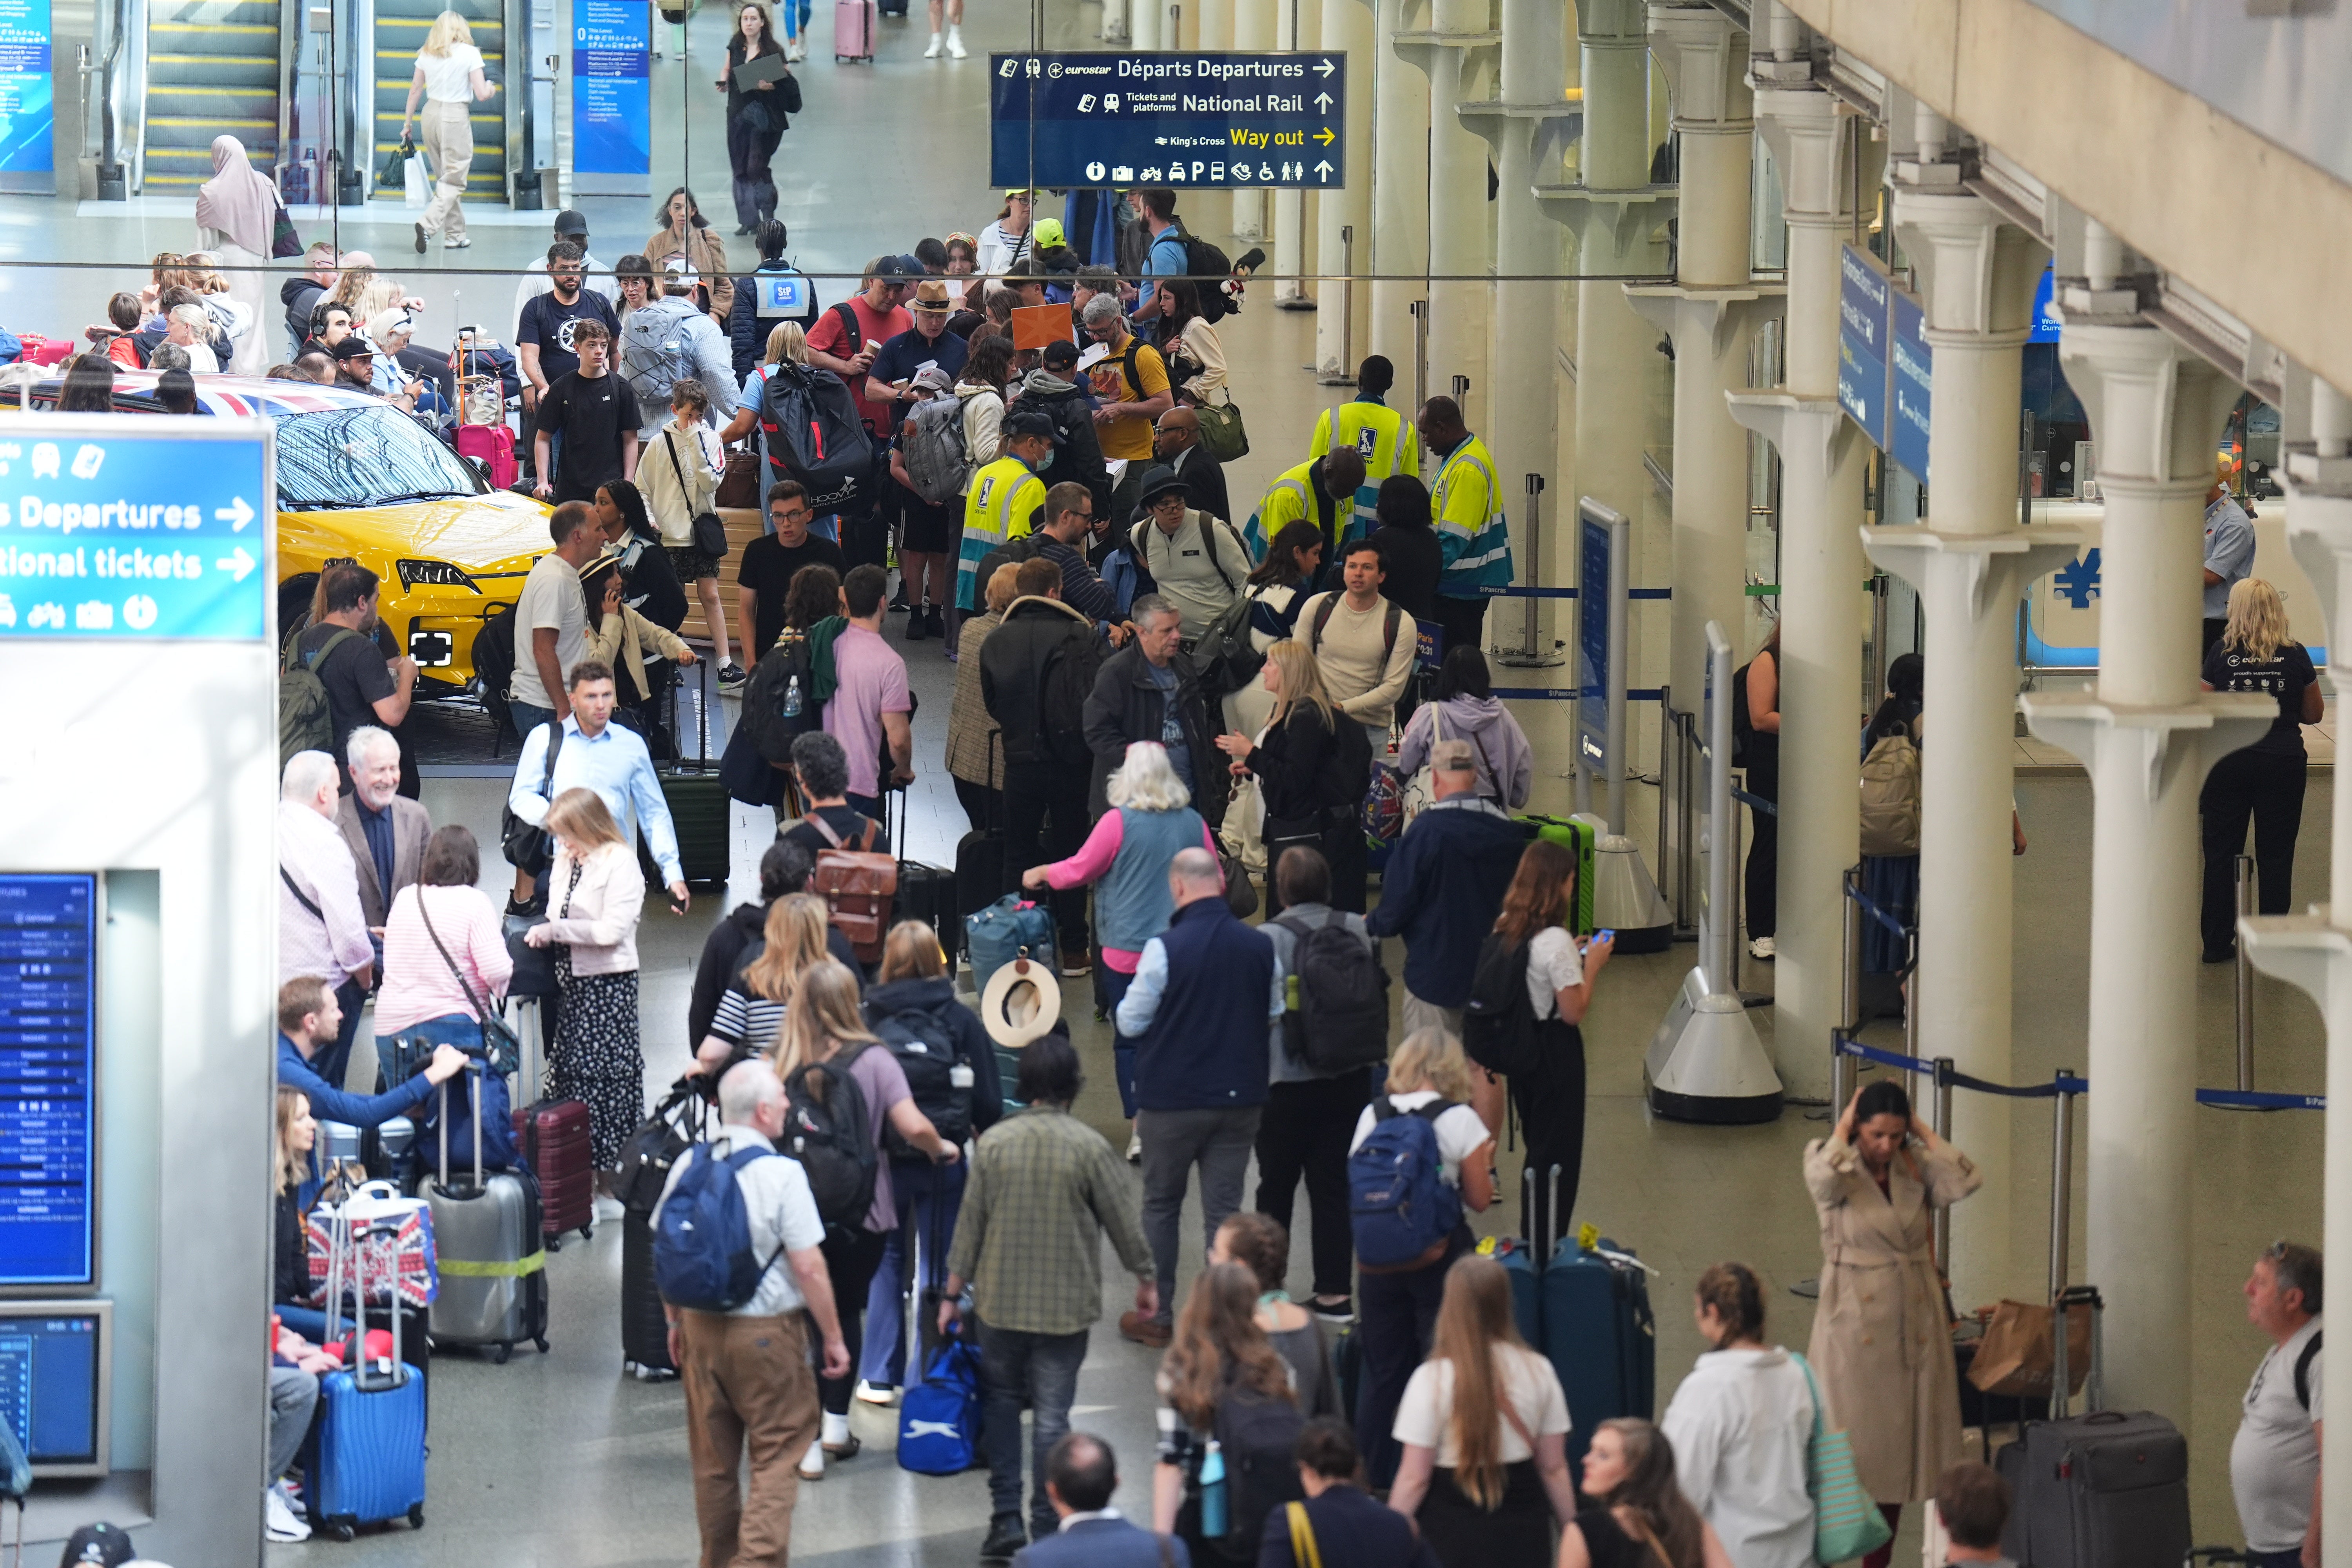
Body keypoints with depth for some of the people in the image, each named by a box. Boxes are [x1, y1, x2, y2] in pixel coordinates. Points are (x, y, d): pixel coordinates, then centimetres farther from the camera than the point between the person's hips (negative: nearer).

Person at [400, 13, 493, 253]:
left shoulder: (426, 54, 5)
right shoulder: (469, 53, -6)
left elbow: (415, 91, 9)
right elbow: (481, 95, -10)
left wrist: (407, 124, 19)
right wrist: (491, 89, 13)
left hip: (430, 115, 5)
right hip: (456, 117, -5)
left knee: (445, 177, 16)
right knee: (454, 181, 0)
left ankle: (455, 235, 19)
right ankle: (428, 224, -20)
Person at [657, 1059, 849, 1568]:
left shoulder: (688, 1167, 1)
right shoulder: (782, 1174, -15)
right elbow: (808, 1266, -14)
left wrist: (676, 1322, 22)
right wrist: (833, 1338, -5)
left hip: (700, 1328, 6)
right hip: (766, 1332, -5)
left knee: (712, 1458, 16)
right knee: (776, 1458, 1)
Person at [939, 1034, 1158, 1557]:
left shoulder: (993, 1143, -6)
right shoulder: (1089, 1147, -10)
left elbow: (970, 1223, -1)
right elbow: (1123, 1220, -3)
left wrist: (952, 1292, 9)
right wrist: (1145, 1278, 13)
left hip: (1000, 1300, 2)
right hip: (1066, 1306, -2)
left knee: (1003, 1402, 17)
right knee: (1052, 1413, 4)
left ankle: (1006, 1515, 10)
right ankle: (1047, 1525, 5)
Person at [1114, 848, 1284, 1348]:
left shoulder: (1165, 949, -16)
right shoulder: (1260, 947, -4)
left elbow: (1131, 1022, -9)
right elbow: (1275, 1015, 10)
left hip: (1173, 1100, -3)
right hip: (1240, 1097, 3)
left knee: (1160, 1206, 14)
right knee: (1224, 1209, 7)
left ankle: (1158, 1315, 19)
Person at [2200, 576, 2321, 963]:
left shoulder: (2220, 654, -7)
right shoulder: (2295, 656, -4)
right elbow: (2313, 714, 5)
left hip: (2228, 762, 0)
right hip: (2283, 762, 0)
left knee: (2222, 853, 9)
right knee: (2276, 855, 6)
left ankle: (2218, 943, 12)